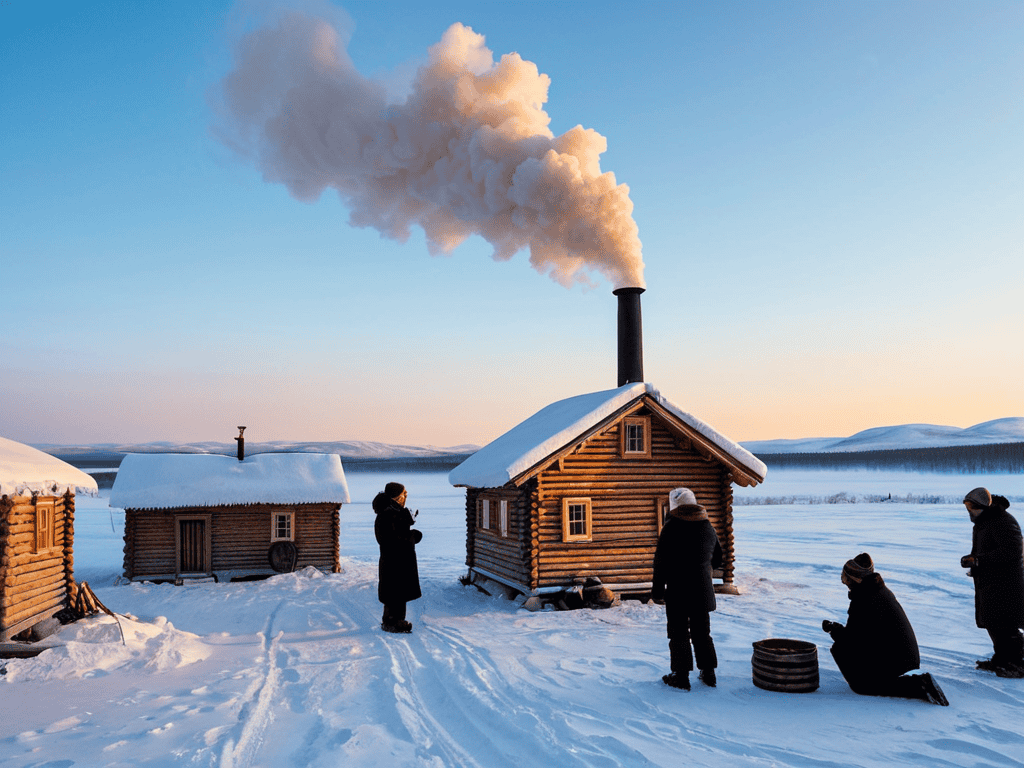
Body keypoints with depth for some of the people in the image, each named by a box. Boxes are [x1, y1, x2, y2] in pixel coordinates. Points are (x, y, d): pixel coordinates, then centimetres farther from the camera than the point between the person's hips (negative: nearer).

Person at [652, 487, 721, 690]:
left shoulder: (671, 528, -11)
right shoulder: (708, 527, 7)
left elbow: (661, 561, -11)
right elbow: (717, 559, 18)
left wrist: (657, 589, -4)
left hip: (678, 590, -5)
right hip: (703, 590, 5)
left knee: (679, 633, 2)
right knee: (702, 632, 15)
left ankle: (681, 675, 5)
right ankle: (708, 673, 19)